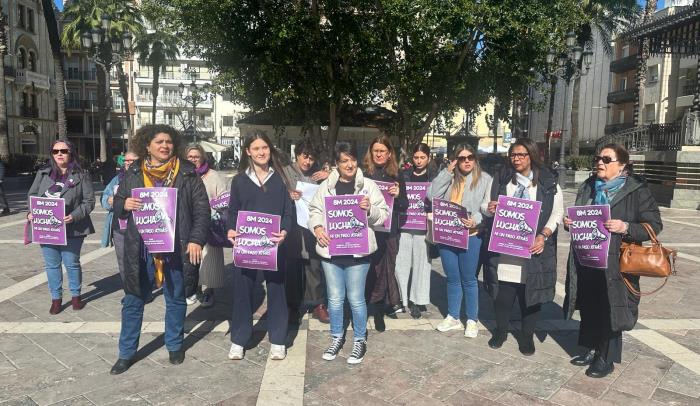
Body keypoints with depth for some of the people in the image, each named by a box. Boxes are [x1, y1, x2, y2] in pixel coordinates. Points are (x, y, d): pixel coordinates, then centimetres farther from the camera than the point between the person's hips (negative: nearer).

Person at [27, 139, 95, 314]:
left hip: (71, 228, -3)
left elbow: (89, 201, -6)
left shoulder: (81, 176, -3)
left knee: (72, 263, 8)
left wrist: (74, 216, -20)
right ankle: (56, 298, 24)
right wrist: (32, 212, -6)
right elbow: (32, 195, 13)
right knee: (52, 265, 11)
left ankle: (75, 295, 25)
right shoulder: (42, 174, 8)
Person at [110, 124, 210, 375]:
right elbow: (117, 205, 13)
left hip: (174, 246, -1)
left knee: (175, 298, 13)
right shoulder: (133, 173, 5)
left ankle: (174, 346, 32)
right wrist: (125, 205, -11)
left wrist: (196, 239, -12)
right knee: (133, 300, 10)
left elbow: (201, 208, -3)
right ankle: (126, 353, 25)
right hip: (140, 247, 2)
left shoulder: (187, 173, -1)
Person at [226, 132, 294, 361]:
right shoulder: (239, 180, 6)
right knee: (242, 289, 5)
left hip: (273, 244, 0)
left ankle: (277, 340, 19)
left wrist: (284, 231, -17)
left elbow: (288, 211, 2)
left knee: (276, 289, 6)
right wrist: (231, 230, -14)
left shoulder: (279, 178, 5)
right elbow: (233, 211, 6)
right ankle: (238, 340, 19)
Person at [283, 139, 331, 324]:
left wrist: (329, 178, -5)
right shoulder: (285, 172, 2)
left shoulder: (318, 174, 9)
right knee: (292, 267, 6)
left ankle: (317, 304, 18)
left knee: (315, 266, 5)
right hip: (292, 227, -1)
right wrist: (287, 196, -19)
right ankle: (293, 306, 20)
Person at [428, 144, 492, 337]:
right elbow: (432, 195, -7)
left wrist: (475, 220, -26)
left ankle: (472, 320, 22)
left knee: (468, 279, 6)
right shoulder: (449, 178, 7)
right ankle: (453, 317, 28)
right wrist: (447, 171, -8)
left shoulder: (484, 179, -2)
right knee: (452, 278, 14)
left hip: (470, 235, -3)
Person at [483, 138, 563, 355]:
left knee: (530, 291, 6)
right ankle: (501, 330, 27)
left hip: (533, 247, -2)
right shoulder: (502, 180, 9)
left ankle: (527, 335, 23)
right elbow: (490, 206, 16)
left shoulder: (548, 182, 1)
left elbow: (557, 212, 0)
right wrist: (490, 209, -9)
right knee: (502, 290, 7)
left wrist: (544, 235, -14)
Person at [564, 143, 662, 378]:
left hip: (615, 263, -5)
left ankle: (607, 359, 20)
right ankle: (592, 350, 31)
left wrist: (626, 228, -22)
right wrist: (570, 223, 1)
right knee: (588, 307, 13)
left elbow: (654, 225, -8)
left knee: (610, 309, 4)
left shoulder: (637, 191, -5)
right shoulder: (588, 187, 12)